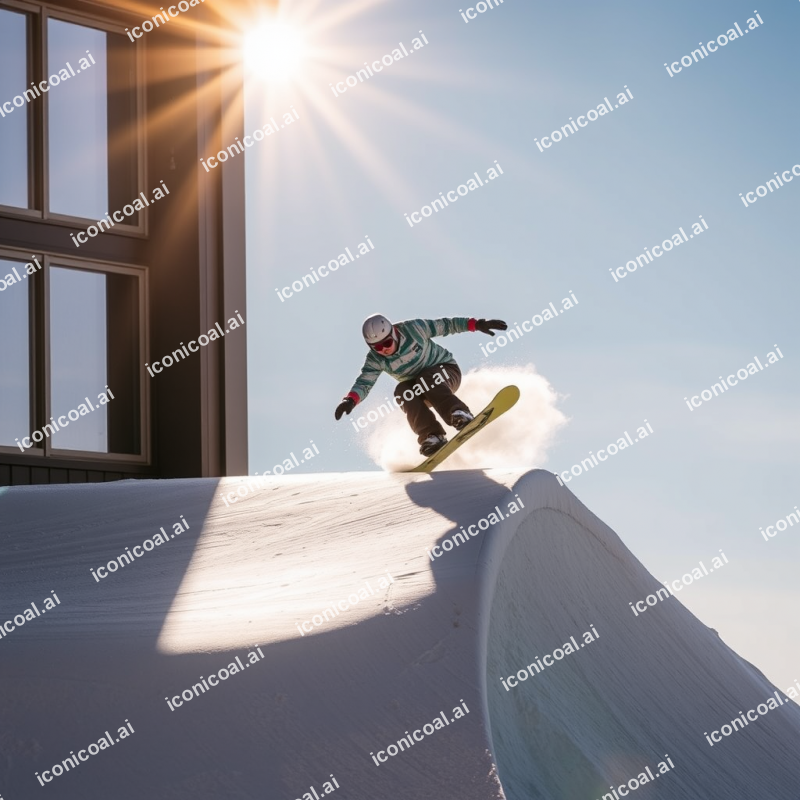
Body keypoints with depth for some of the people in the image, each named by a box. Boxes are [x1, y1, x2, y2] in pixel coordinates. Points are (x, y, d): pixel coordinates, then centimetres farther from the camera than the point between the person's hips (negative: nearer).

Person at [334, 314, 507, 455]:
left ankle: (461, 416, -47)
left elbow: (445, 325, -12)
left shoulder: (412, 329, -21)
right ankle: (432, 437, -34)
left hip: (446, 370, -3)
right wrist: (350, 400, -44)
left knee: (425, 380, -34)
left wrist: (477, 324, -16)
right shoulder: (375, 360, -14)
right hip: (418, 389, 3)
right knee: (402, 391, -28)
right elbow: (363, 384, -23)